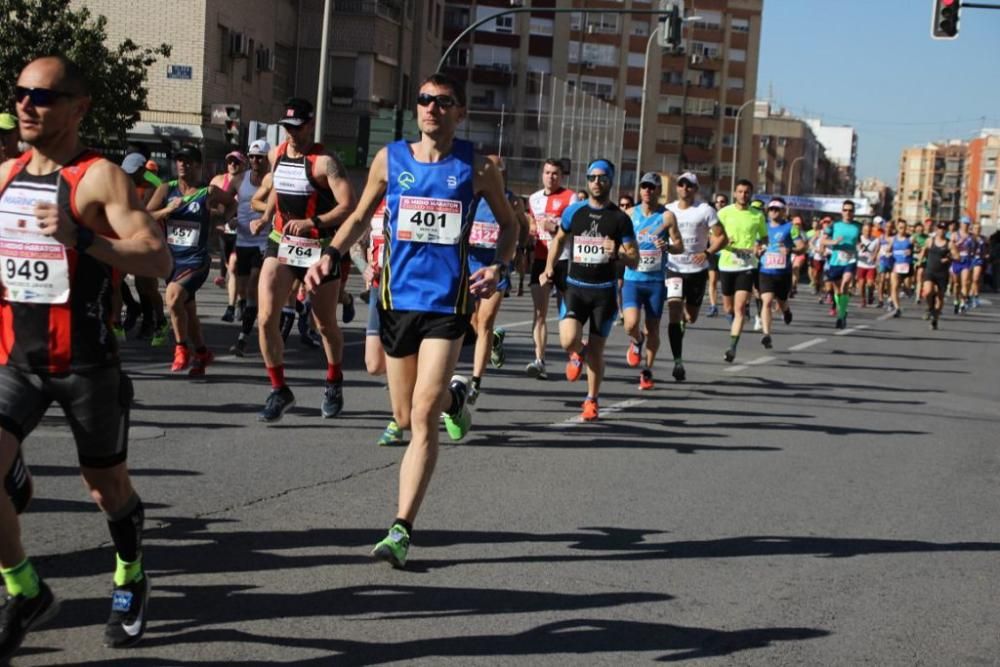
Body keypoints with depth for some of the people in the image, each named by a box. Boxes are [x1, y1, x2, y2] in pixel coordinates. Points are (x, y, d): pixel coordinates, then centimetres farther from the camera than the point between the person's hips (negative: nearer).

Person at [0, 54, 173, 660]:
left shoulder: (100, 177, -13)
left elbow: (159, 260, -23)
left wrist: (80, 239, -35)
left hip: (86, 365, -4)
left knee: (107, 485, 11)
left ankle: (131, 580, 39)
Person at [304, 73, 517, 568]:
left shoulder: (477, 168, -1)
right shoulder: (390, 159, 4)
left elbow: (508, 223, 12)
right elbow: (360, 216, 14)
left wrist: (498, 268, -5)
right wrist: (332, 254, -4)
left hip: (448, 303, -3)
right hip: (397, 298, 3)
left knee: (423, 418, -11)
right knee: (405, 413, 14)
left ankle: (402, 529, -9)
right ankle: (452, 396, 49)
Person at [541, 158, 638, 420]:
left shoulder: (620, 219, -2)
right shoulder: (574, 211, 4)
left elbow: (634, 261, -1)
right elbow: (559, 239, 22)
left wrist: (619, 252, -22)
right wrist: (549, 267, 10)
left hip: (604, 291, -1)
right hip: (575, 287, 1)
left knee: (596, 351, 4)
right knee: (568, 340, -19)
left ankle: (591, 401, 22)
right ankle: (578, 354, 18)